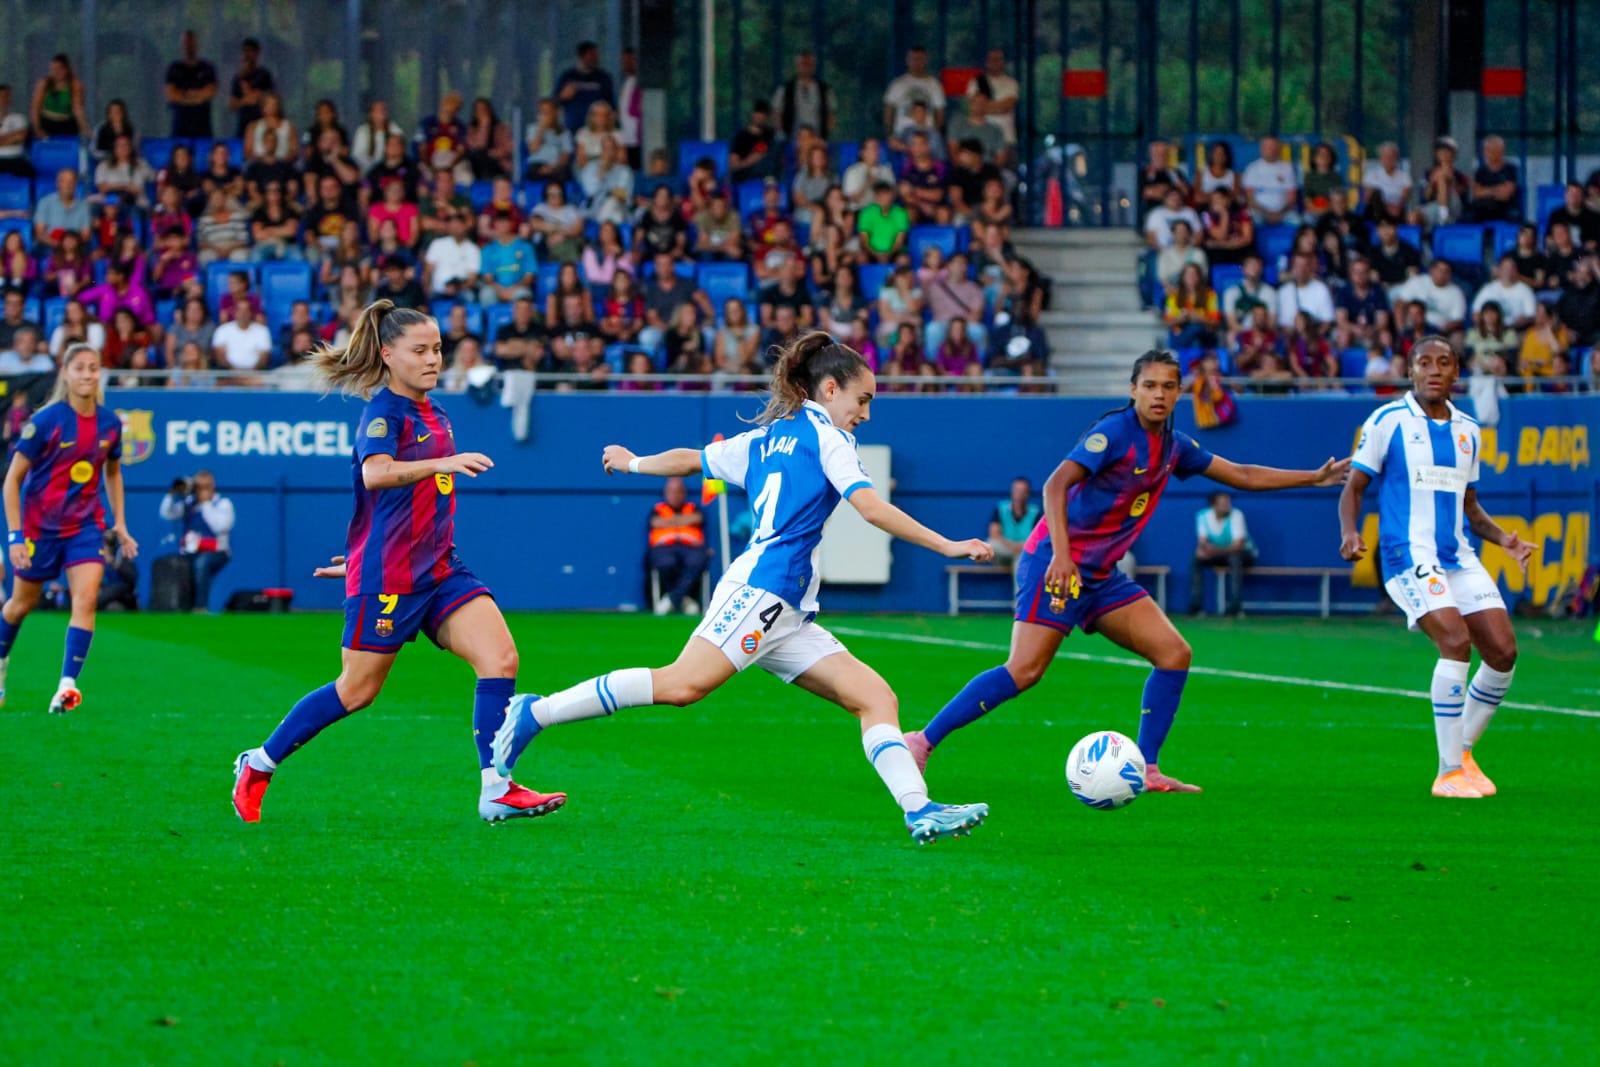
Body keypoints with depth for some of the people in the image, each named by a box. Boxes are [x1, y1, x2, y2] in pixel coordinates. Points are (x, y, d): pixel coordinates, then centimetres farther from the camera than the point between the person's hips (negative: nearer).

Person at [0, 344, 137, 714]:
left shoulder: (109, 423, -4)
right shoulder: (46, 421, -17)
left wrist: (120, 523, 11)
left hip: (86, 524, 2)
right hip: (40, 526, -2)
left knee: (86, 599, -18)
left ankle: (67, 684, -21)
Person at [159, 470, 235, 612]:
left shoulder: (222, 504, 5)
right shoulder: (188, 503, 16)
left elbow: (220, 526, -14)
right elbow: (166, 514, 5)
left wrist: (206, 504, -10)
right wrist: (173, 494, -7)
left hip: (215, 552, -4)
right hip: (189, 552, 4)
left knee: (202, 563, -38)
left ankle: (201, 607, -37)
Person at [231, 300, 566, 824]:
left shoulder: (436, 417, 14)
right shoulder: (384, 411, -11)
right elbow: (376, 473, -33)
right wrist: (443, 463, -45)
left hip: (440, 569, 7)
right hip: (387, 576, -7)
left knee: (500, 658, -11)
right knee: (358, 689, 1)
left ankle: (496, 791, -13)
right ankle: (258, 766, 20)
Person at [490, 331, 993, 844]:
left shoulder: (763, 439, 26)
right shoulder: (826, 435, 3)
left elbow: (691, 459, 37)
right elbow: (870, 506, -9)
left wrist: (633, 463, 56)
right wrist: (948, 547, -7)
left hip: (787, 615, 10)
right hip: (763, 585, -10)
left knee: (876, 697, -1)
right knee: (684, 682, -23)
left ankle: (919, 810, -17)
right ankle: (534, 714, -19)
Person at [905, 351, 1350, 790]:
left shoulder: (1174, 446, 11)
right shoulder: (1115, 432, -14)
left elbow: (1242, 475, 24)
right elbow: (1056, 484, -24)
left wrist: (1315, 477, 23)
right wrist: (1061, 554, -35)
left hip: (1101, 574, 8)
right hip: (1057, 563, -8)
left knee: (1174, 654, -2)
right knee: (1024, 670, -19)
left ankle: (1146, 771, 2)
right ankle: (922, 741, -13)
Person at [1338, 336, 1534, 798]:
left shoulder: (1468, 430, 15)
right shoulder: (1387, 422, -2)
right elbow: (1353, 486, -1)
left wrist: (1503, 539, 8)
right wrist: (1350, 533, -19)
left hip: (1459, 556, 6)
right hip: (1409, 553, -6)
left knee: (1503, 651, -5)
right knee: (1456, 640, -24)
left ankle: (1461, 753, 16)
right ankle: (1449, 772, -17)